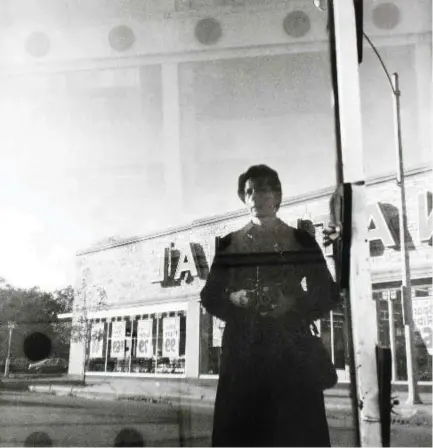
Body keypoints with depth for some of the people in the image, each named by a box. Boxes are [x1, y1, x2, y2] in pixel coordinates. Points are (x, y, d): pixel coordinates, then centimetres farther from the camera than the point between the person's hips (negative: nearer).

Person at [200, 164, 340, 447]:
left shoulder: (301, 241, 5)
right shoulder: (229, 244, 9)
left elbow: (328, 294, 3)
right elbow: (210, 297, 9)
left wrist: (294, 304, -13)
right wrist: (234, 299, -11)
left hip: (291, 350, -1)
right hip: (242, 352, 1)